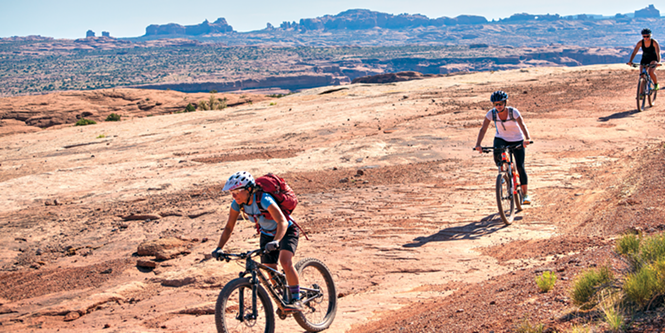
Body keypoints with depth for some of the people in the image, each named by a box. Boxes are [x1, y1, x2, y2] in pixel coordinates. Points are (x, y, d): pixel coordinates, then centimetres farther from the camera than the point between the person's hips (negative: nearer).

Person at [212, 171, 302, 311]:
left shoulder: (264, 200, -36)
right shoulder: (237, 204, -17)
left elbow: (282, 222, -44)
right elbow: (229, 227, -9)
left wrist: (275, 241, -60)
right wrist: (219, 248, -21)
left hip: (286, 232, -6)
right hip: (267, 235, 6)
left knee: (285, 262, -28)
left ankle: (296, 300, -18)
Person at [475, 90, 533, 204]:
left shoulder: (513, 112, -25)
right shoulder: (491, 113, -19)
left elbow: (522, 125, -32)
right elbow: (483, 129, -21)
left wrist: (527, 139, -50)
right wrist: (478, 144, -34)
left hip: (516, 140, -1)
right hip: (501, 138, 2)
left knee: (520, 167, -7)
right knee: (497, 157, -31)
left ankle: (525, 194, 9)